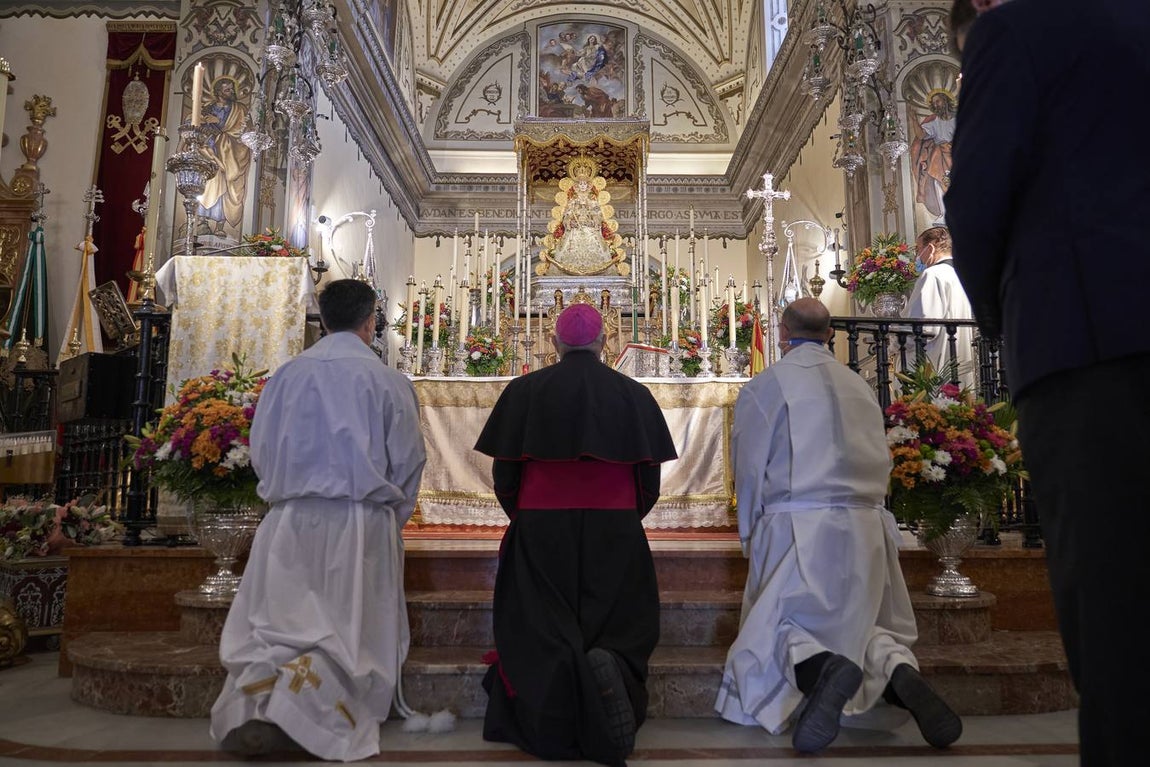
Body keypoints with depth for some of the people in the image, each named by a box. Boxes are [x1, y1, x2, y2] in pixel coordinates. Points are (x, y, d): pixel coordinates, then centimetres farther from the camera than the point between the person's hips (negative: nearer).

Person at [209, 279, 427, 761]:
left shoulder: (288, 373, 3)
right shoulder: (387, 381, -4)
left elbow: (260, 449, 10)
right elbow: (407, 460, 0)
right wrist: (393, 517, 15)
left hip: (292, 519, 3)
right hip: (361, 520, -2)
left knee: (278, 623, 11)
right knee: (353, 629, 8)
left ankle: (256, 702, -8)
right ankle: (311, 691, -11)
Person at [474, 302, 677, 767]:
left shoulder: (524, 391, 0)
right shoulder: (634, 394, 2)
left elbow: (503, 472, 1)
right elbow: (650, 480, 4)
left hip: (540, 532, 0)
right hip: (616, 533, 1)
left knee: (542, 636, 5)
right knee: (622, 631, 10)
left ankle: (551, 725, -22)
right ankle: (609, 667, -23)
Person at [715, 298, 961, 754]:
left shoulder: (763, 387, -3)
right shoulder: (860, 385, 11)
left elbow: (749, 470, -2)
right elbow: (881, 462, 14)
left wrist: (750, 535, 10)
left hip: (795, 527, -4)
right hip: (865, 528, 4)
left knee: (774, 630, 6)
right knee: (861, 622, 20)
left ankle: (816, 665, -29)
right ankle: (896, 668, -14)